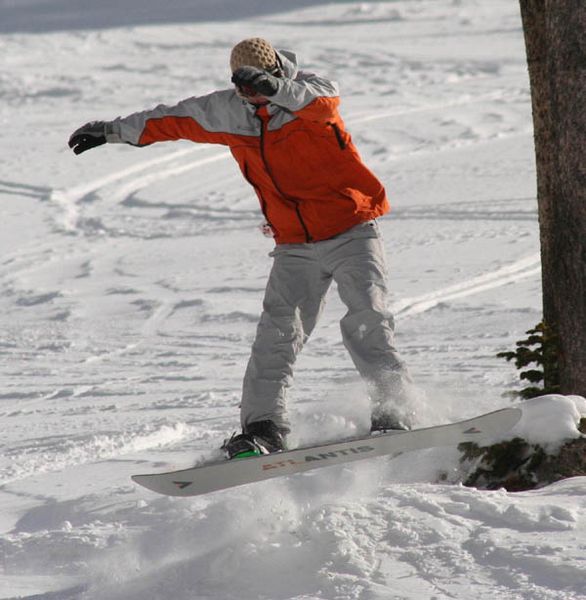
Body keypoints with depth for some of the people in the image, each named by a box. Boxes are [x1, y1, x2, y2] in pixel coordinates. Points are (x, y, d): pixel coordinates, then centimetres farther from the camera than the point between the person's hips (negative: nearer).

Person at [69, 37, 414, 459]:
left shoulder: (309, 94, -9)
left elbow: (322, 99, -33)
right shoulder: (226, 113, 5)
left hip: (351, 230, -4)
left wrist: (275, 88, -51)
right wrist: (114, 131, 27)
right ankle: (264, 427, -9)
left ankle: (393, 415, -17)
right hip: (294, 246, 4)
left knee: (367, 322, -17)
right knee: (278, 332, -9)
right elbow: (175, 120, 18)